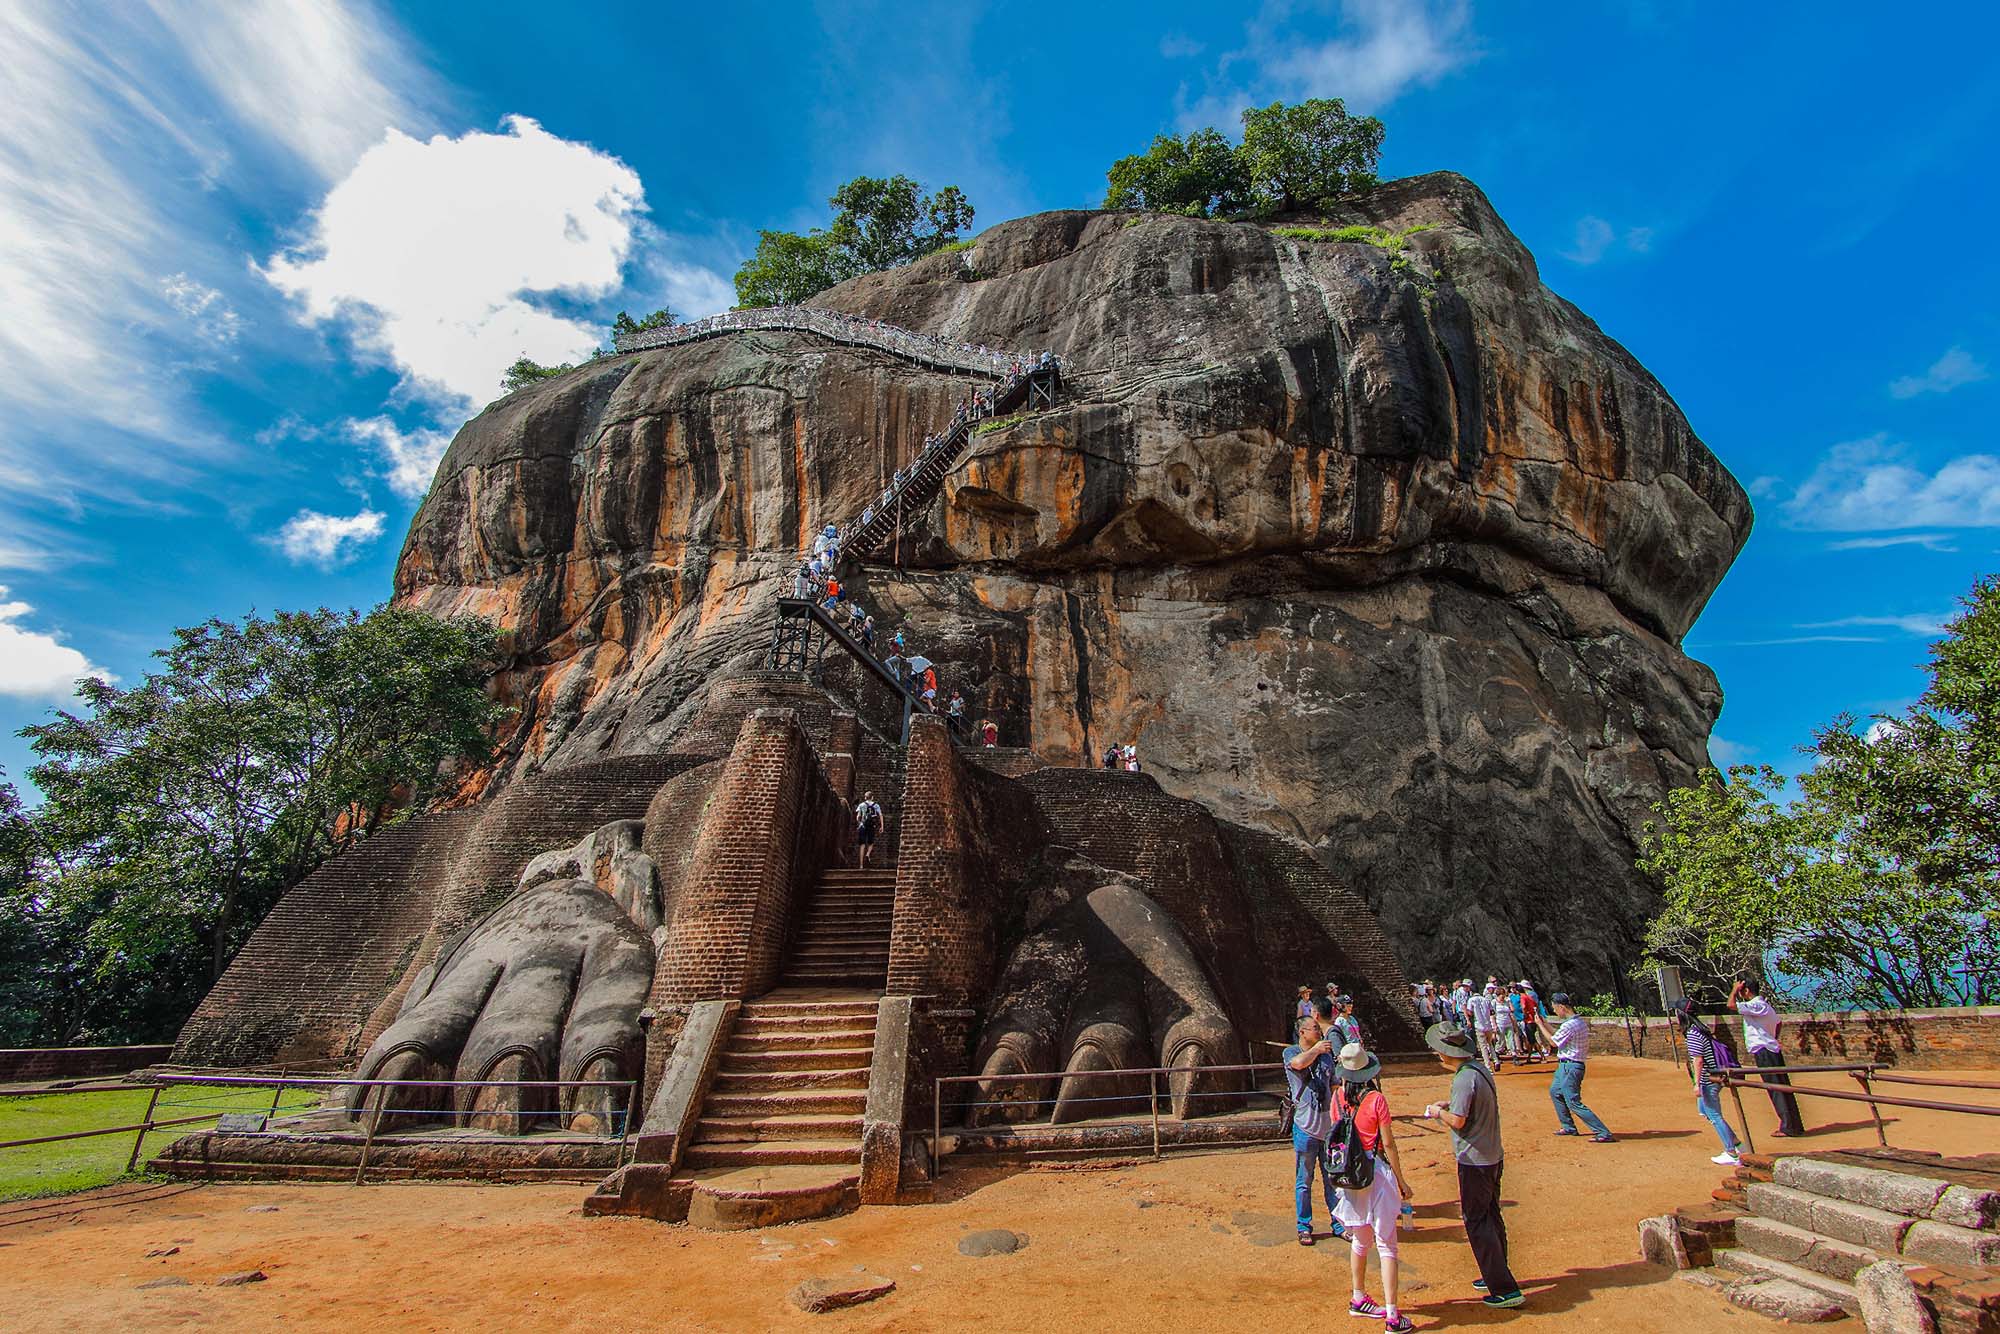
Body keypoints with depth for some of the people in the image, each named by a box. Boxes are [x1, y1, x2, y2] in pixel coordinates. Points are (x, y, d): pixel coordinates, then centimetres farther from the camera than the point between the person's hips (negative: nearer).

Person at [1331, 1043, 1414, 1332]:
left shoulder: (1338, 1097, -3)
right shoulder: (1376, 1099, -16)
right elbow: (1388, 1144, -10)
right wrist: (1401, 1181, -2)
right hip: (1376, 1172, -5)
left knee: (1359, 1241, 21)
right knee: (1386, 1246, 5)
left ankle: (1358, 1299, 34)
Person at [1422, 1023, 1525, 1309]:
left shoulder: (1464, 1078, -25)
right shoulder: (1481, 1069, 4)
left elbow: (1458, 1121, -25)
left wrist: (1438, 1112, -7)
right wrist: (1450, 1104, 13)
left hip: (1474, 1162, -10)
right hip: (1493, 1157, 10)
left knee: (1477, 1224, 1)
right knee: (1491, 1218, 21)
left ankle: (1505, 1290, 4)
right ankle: (1496, 1276, 34)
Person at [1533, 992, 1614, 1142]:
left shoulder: (1569, 1025, -25)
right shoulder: (1581, 1021, 6)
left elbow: (1553, 1041, -10)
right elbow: (1559, 1034, 15)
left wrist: (1539, 1024, -1)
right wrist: (1544, 1022, 16)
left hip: (1570, 1067, -10)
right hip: (1565, 1066, 10)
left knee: (1574, 1103, -6)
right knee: (1555, 1092, 23)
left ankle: (1604, 1134, -4)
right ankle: (1568, 1127, 30)